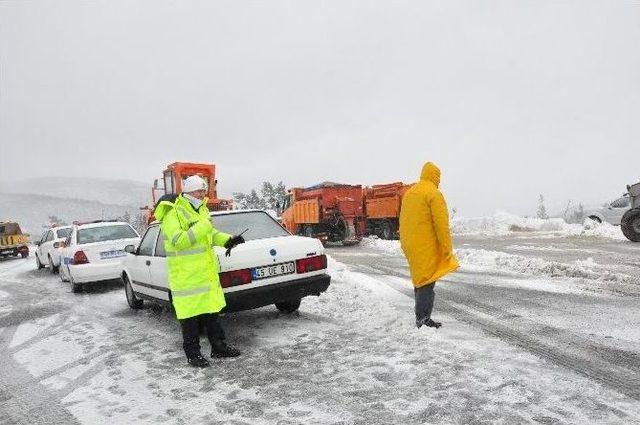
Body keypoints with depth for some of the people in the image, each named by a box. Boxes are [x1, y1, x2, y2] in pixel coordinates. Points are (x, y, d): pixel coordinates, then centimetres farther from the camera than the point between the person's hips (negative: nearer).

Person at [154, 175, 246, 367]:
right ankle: (192, 353, 16)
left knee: (211, 310, 15)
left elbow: (211, 234, 22)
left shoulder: (200, 209, 12)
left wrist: (228, 240, 6)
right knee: (190, 314, 2)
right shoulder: (172, 213, -16)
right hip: (186, 276, -8)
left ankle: (218, 347, 27)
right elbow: (179, 241, -28)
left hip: (207, 271, 8)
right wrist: (202, 226, -28)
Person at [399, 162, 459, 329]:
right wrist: (447, 249, -11)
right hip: (427, 247, -8)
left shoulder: (409, 192, 15)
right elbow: (441, 224, -16)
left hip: (410, 246, 8)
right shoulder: (434, 193, -11)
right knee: (427, 282, -3)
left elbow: (403, 221, 18)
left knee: (420, 280, 15)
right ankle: (423, 319, -1)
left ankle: (422, 317, 22)